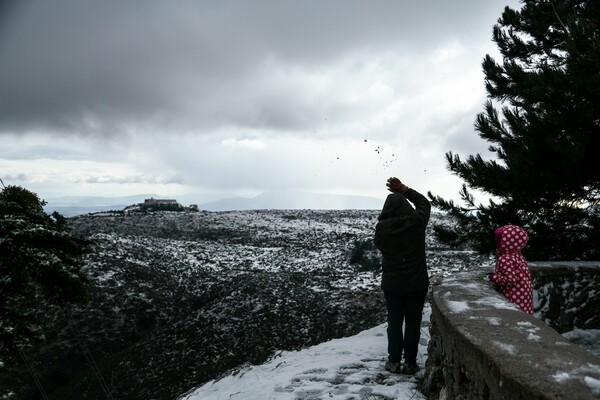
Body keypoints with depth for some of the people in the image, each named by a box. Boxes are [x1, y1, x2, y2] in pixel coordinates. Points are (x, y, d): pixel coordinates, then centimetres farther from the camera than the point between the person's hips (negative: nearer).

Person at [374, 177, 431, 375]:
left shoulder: (381, 228, -11)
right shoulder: (417, 222, -11)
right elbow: (424, 202, 8)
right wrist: (404, 190, 4)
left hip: (392, 284, 0)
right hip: (417, 283, 0)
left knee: (394, 322, 12)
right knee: (413, 322, 10)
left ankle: (394, 362, 17)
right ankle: (410, 363, 16)